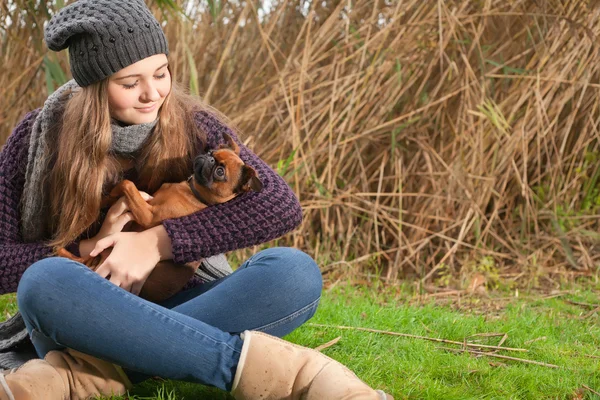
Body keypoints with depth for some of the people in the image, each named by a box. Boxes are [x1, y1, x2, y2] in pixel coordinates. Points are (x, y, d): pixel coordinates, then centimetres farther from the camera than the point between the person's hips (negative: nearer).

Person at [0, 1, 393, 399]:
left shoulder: (190, 125, -2)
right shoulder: (43, 136, -5)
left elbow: (281, 205, -15)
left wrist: (159, 242, -21)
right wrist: (89, 248, -18)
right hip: (83, 319, -1)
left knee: (294, 271, -27)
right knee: (45, 282, -37)